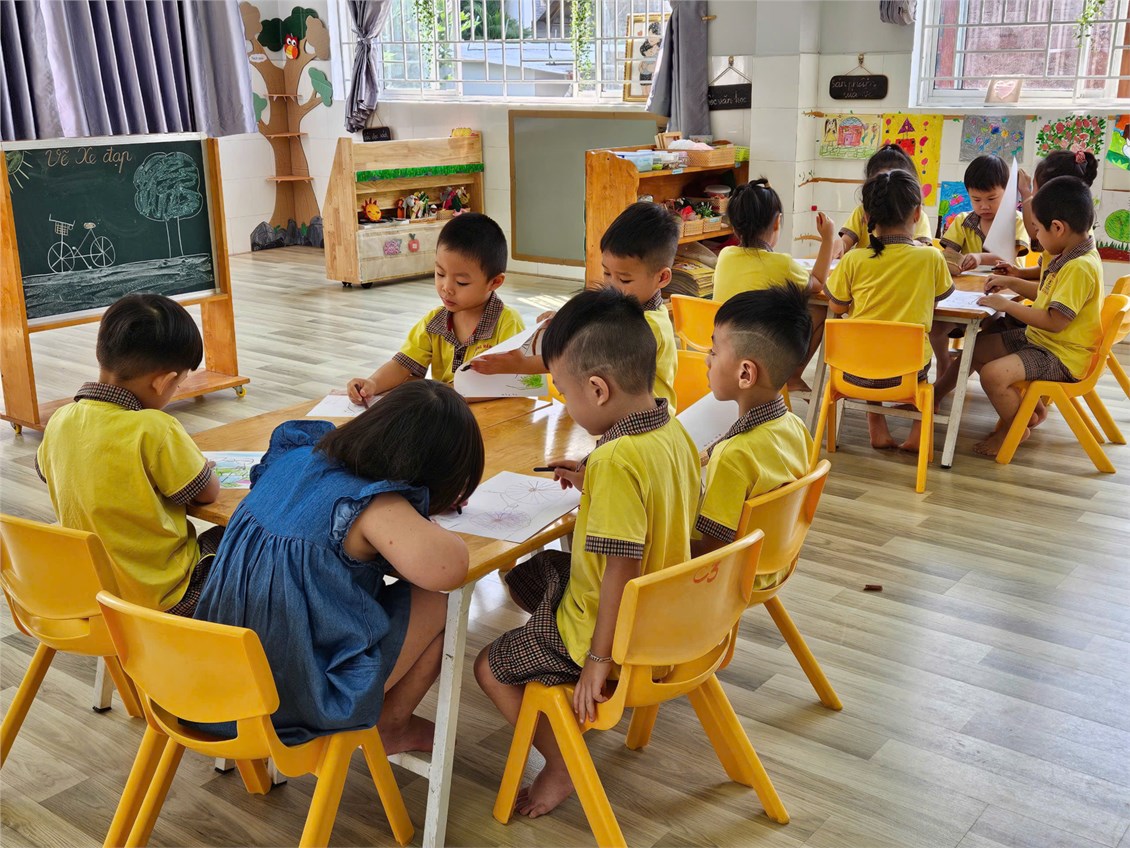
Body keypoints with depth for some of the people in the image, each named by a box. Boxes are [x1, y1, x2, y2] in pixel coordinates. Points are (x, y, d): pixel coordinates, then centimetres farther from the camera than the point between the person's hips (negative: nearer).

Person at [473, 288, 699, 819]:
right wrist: (592, 484, 8)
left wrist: (598, 660, -21)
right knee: (526, 576, 28)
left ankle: (562, 766, 17)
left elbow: (621, 570, -30)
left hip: (613, 629, -9)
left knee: (490, 669, 8)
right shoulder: (672, 431, -5)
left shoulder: (616, 461, -32)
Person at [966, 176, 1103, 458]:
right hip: (1038, 339, 11)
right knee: (977, 349, 13)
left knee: (993, 374, -29)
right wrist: (1011, 282, 17)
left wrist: (1007, 305, -21)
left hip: (1062, 357, -11)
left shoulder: (1080, 268, -26)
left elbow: (1055, 321, -28)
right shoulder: (1071, 257, 7)